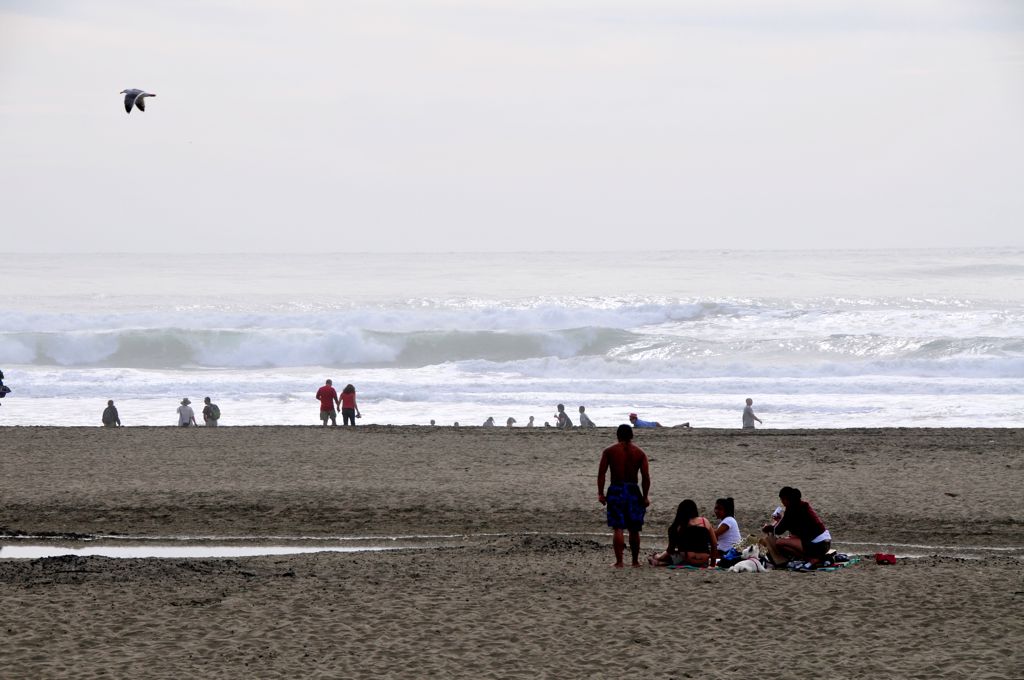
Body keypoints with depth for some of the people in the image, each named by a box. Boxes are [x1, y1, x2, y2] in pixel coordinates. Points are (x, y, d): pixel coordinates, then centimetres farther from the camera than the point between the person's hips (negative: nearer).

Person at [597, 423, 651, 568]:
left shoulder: (609, 451, 1)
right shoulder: (640, 453, 4)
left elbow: (601, 473, -5)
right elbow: (646, 476, -2)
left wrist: (600, 493, 0)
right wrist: (645, 496, 4)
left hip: (616, 490, -2)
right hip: (633, 490, 2)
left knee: (617, 528, -2)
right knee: (634, 529, 13)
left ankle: (619, 561, -8)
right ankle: (635, 560, 19)